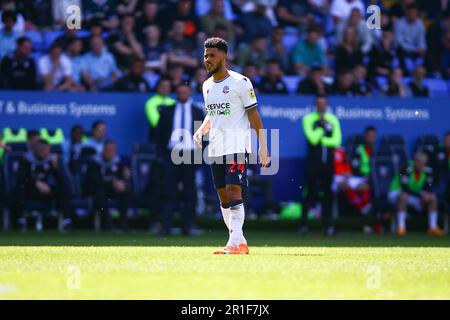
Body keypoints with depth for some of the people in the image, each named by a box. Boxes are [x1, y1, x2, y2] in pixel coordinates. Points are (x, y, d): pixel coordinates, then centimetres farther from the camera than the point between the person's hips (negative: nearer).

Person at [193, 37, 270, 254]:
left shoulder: (240, 82, -7)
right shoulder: (207, 86, 13)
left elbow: (254, 116, -7)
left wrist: (263, 147, -11)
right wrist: (201, 130, 5)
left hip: (237, 147, -7)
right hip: (215, 148, 8)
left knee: (233, 192, -16)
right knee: (223, 196, 7)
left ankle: (235, 243, -20)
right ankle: (240, 243, 13)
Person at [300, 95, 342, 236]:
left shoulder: (332, 119, 7)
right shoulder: (308, 118, -3)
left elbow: (337, 140, -4)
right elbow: (313, 139, -16)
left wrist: (321, 140, -11)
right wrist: (323, 125, -9)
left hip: (328, 161, 3)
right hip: (313, 161, -3)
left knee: (327, 193, 4)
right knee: (310, 192, -7)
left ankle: (327, 225, 7)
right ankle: (303, 223, -2)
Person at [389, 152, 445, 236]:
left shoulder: (427, 171, -8)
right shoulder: (406, 169, -27)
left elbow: (429, 188, -1)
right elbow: (405, 189, -30)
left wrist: (428, 194, -25)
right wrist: (420, 195, -35)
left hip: (415, 195, 6)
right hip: (396, 193, -6)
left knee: (433, 197, -10)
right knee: (404, 196, -39)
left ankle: (433, 227, -9)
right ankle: (401, 227, -37)